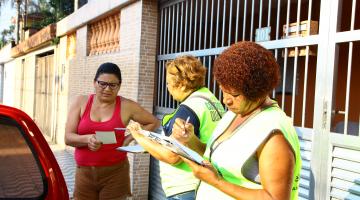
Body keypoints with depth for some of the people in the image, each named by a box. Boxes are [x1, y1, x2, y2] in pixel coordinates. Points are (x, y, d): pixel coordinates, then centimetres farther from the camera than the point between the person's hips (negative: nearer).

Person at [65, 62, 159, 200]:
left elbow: (153, 122, 10)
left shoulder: (126, 106, -2)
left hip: (115, 173, -1)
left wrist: (129, 138, 0)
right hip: (84, 172, 2)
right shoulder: (80, 102, 2)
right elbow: (68, 138, -1)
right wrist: (87, 139, -22)